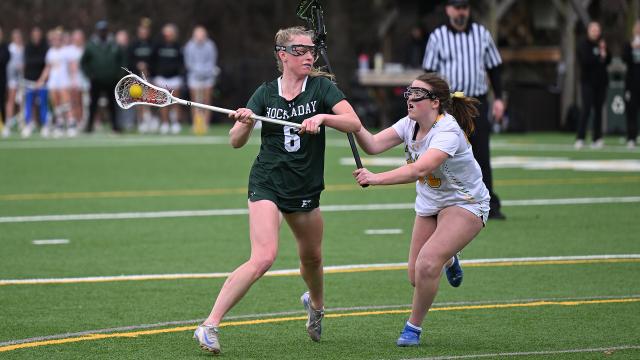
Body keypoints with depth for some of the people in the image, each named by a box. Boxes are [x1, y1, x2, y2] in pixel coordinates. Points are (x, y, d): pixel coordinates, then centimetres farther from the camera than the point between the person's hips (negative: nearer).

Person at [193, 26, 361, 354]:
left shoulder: (322, 87, -1)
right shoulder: (266, 93, -1)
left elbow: (354, 123, -12)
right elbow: (236, 142, -3)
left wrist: (322, 117, -28)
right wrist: (245, 123, -24)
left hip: (306, 189, 3)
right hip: (267, 184, -3)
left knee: (312, 258, 19)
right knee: (263, 257, -22)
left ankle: (315, 303, 55)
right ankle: (209, 326, -20)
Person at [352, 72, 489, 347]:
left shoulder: (448, 131, -29)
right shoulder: (409, 124, -4)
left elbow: (419, 170, -42)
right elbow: (373, 145, -13)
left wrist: (376, 178, -49)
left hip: (465, 205, -8)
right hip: (429, 206, 8)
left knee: (426, 265, -25)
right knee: (417, 278, 6)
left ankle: (414, 327, -2)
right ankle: (447, 260, 42)